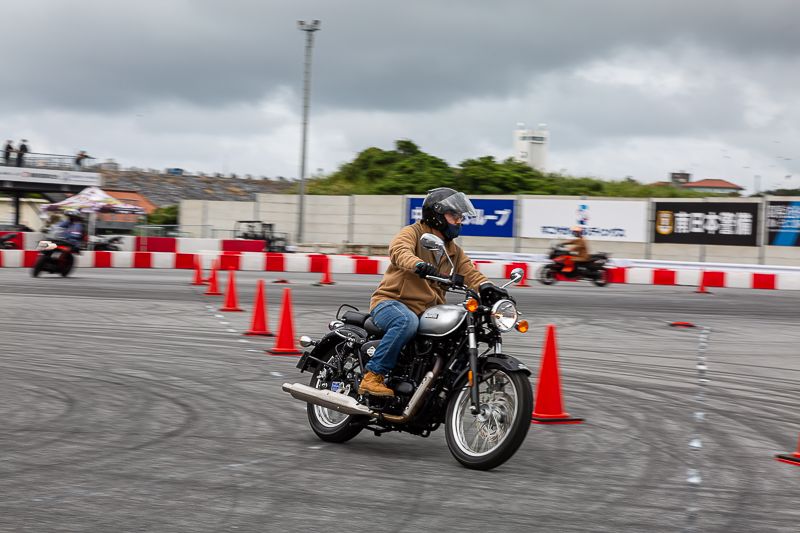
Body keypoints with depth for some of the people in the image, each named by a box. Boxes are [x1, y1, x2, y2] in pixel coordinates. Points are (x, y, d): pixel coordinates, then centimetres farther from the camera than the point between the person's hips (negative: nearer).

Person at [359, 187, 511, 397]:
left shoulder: (454, 251, 20)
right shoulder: (413, 233, -2)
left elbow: (469, 271, 5)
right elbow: (399, 250, -24)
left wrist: (486, 287, -20)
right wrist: (419, 265, -47)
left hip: (427, 311, 7)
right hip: (391, 302, -7)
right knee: (407, 322, -39)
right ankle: (373, 376, -31)